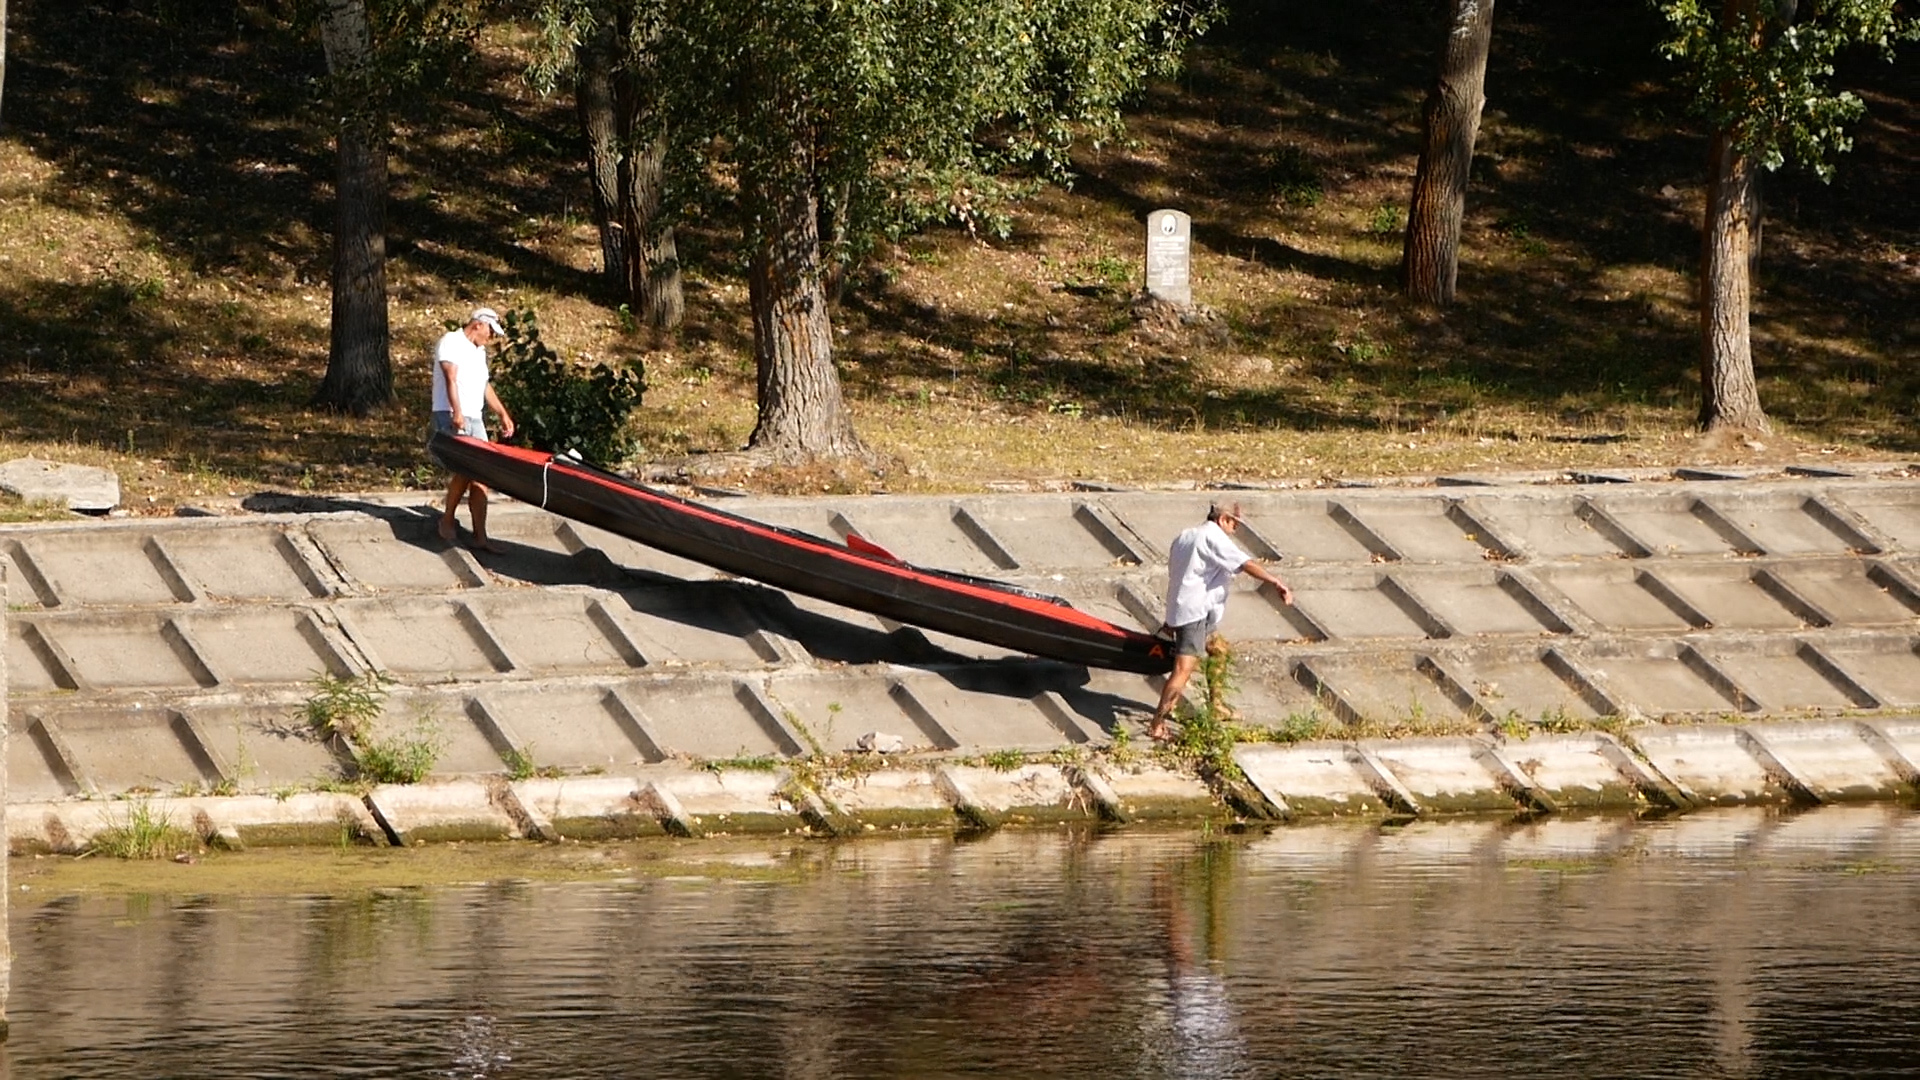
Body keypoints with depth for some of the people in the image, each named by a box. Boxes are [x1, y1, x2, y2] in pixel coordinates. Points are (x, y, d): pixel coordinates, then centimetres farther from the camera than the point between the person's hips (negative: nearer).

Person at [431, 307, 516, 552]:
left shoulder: (479, 352, 22)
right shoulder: (451, 342, -4)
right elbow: (450, 378, -16)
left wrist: (503, 414, 28)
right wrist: (456, 412, -27)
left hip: (475, 419, 8)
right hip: (450, 417, -8)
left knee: (479, 476, -1)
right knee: (464, 471, -18)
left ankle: (480, 536, -2)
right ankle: (447, 521, 2)